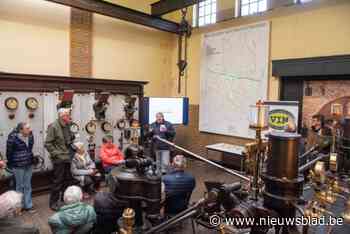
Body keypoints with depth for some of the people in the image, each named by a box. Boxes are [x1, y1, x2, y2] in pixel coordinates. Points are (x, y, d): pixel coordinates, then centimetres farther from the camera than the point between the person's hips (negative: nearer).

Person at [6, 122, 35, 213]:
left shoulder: (30, 136, -3)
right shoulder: (13, 138, -17)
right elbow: (9, 152, -6)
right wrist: (11, 164, 2)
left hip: (29, 165, 5)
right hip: (18, 166, -5)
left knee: (28, 186, 12)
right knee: (20, 186, 8)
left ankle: (28, 205, 23)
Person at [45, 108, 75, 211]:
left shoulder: (67, 126, 9)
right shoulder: (53, 126, -13)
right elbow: (48, 144, -14)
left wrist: (70, 151, 10)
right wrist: (56, 154, -16)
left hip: (67, 158, 7)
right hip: (59, 159, -7)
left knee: (67, 179, 16)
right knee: (57, 181, 1)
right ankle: (53, 203, 16)